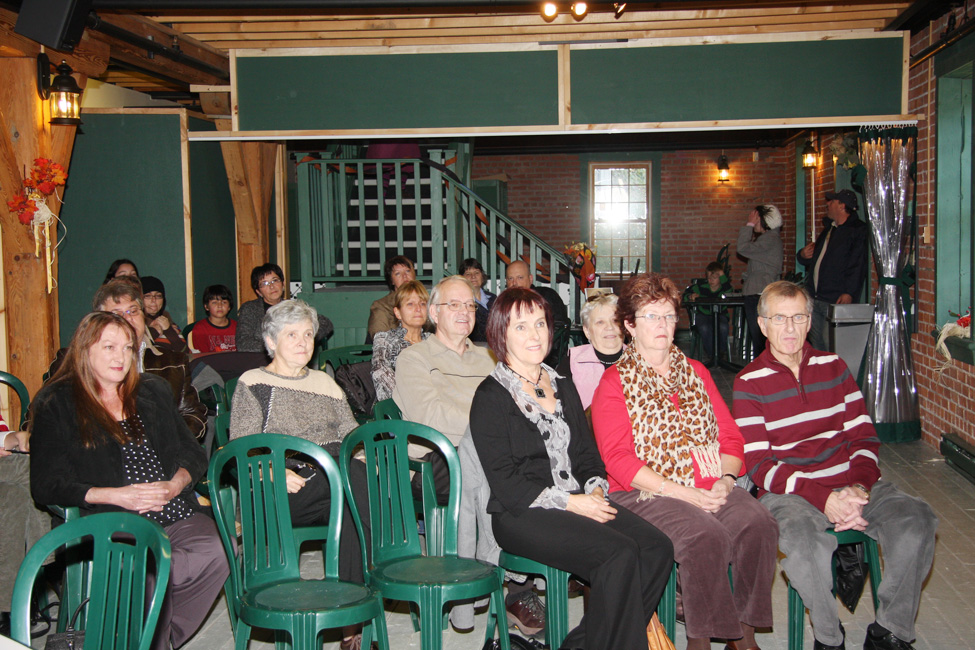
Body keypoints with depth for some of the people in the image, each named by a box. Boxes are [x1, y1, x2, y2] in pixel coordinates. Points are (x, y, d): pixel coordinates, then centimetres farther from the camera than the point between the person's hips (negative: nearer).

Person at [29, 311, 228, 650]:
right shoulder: (55, 405, 8)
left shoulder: (154, 391, 21)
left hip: (177, 513, 4)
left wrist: (174, 485, -4)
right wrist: (116, 495, -11)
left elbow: (194, 454, 19)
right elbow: (46, 486, 1)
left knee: (213, 556, -28)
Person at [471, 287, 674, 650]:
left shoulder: (563, 388, 20)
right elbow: (506, 484, -9)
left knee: (658, 548, -18)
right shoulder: (491, 397, -2)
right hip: (519, 515, -7)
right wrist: (568, 502, -15)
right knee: (619, 554, -29)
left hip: (580, 502, 7)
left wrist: (595, 490, -2)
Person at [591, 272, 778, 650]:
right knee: (705, 535, -31)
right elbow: (619, 460, -7)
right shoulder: (614, 383, 4)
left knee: (757, 523, -23)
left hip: (711, 488, 5)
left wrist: (726, 479, -6)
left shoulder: (696, 373, 21)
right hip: (645, 492, -4)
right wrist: (680, 492, -16)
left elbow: (730, 436, 15)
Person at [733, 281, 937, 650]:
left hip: (853, 484, 4)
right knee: (803, 541, -36)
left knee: (916, 521, -22)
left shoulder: (833, 367, 13)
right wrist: (822, 498, -18)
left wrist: (858, 488, -11)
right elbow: (759, 465, -5)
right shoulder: (749, 383, 1)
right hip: (789, 492, -4)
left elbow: (864, 436, 10)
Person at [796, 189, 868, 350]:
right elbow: (815, 258, 33)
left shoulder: (857, 231, -6)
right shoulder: (828, 229, 21)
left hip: (837, 301, -8)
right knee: (816, 345, 11)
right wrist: (803, 255, 10)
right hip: (815, 299, 8)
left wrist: (849, 292, -24)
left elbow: (858, 265, -15)